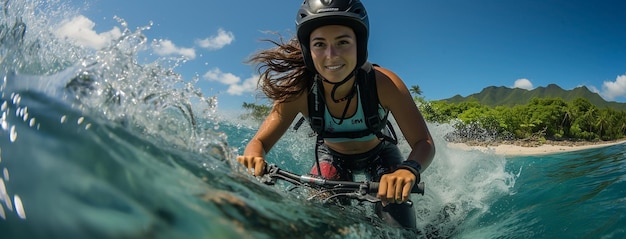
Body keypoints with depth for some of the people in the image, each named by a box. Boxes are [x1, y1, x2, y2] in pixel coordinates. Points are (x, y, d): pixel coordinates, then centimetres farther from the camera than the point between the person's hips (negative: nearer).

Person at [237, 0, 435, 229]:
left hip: (379, 154, 0)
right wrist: (253, 159, -49)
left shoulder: (384, 84, -35)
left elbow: (424, 143, -31)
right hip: (332, 156, 1)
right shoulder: (298, 91, -31)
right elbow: (260, 142, -24)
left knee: (399, 229, -13)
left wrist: (409, 170, -55)